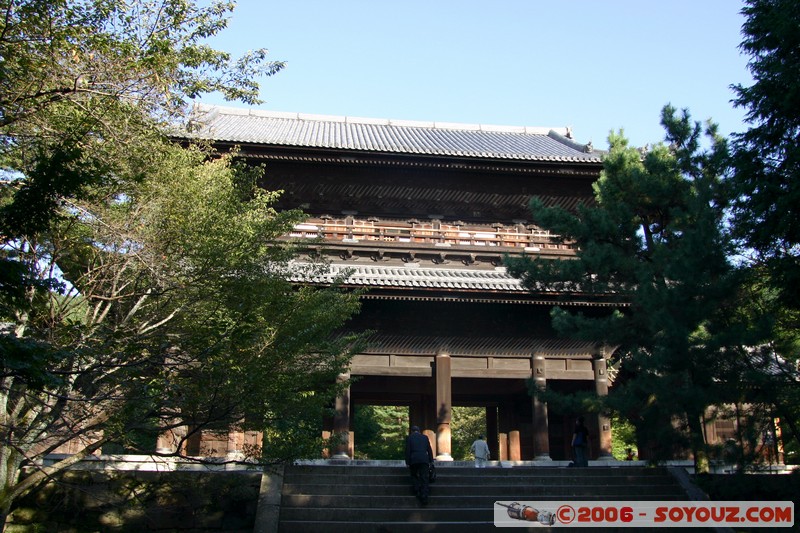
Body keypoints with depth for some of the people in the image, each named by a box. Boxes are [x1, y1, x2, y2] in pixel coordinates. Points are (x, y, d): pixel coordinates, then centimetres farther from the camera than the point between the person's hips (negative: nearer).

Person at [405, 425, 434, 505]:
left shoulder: (409, 437, 8)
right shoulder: (425, 437, 15)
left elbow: (407, 451, 2)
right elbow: (429, 450, 13)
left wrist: (407, 463, 5)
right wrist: (431, 461, 15)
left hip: (414, 460, -1)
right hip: (424, 460, 2)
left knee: (414, 475, 19)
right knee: (424, 479, 2)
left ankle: (418, 490, 0)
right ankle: (424, 497, -7)